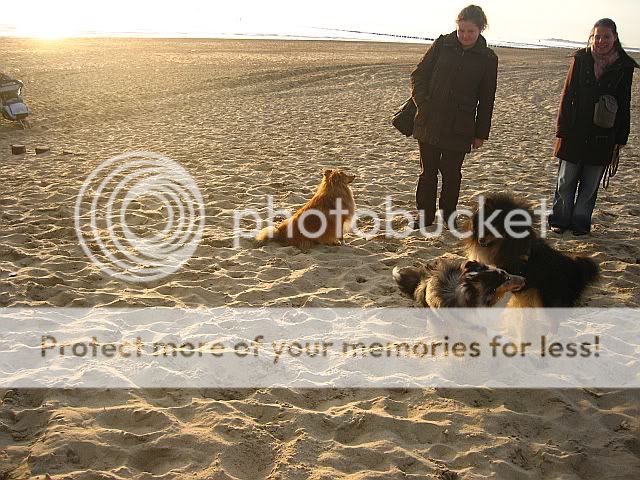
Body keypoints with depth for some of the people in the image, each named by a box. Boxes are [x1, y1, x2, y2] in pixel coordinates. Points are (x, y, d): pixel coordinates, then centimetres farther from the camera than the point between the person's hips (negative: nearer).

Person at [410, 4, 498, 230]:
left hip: (460, 128, -1)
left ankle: (449, 215, 24)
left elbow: (486, 99, 5)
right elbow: (419, 75, 7)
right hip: (429, 123, 1)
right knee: (428, 171, 6)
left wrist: (481, 133, 4)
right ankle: (424, 216, 18)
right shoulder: (442, 44, 2)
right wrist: (423, 103, -7)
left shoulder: (487, 58, 1)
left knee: (451, 173, 5)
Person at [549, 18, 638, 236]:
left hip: (603, 136, 1)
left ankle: (581, 222, 20)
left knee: (590, 184, 8)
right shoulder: (580, 59, -1)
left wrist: (620, 138, 3)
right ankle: (560, 220, 19)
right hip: (575, 133, 0)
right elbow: (567, 95, -1)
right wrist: (562, 130, -5)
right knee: (566, 181, 6)